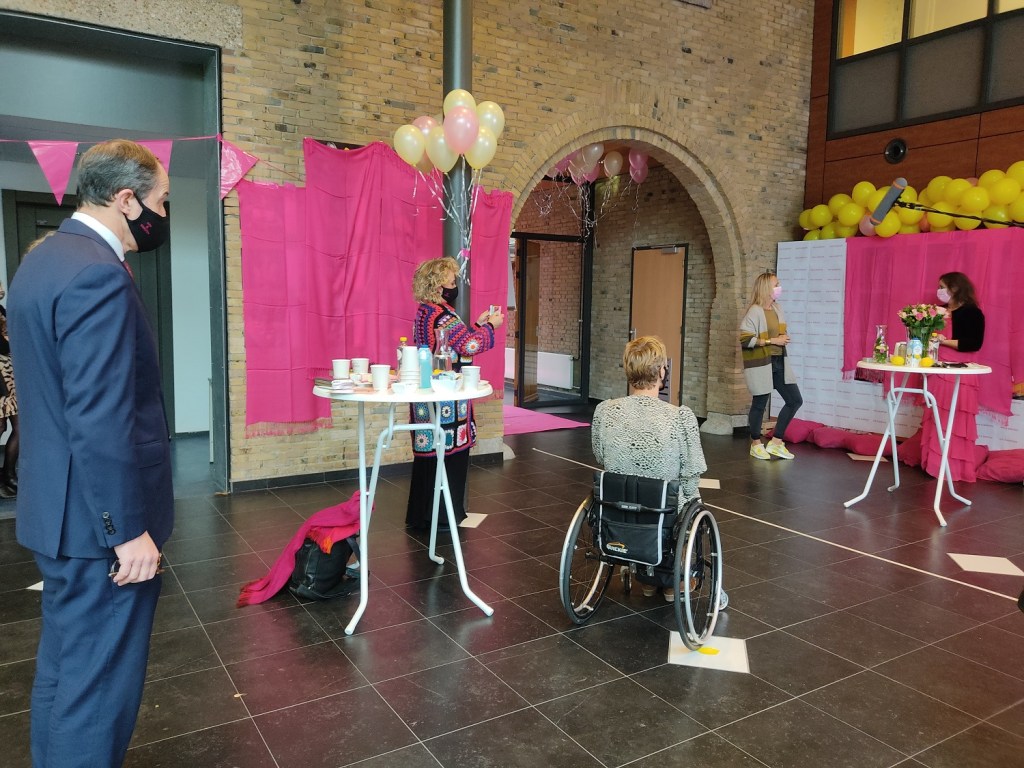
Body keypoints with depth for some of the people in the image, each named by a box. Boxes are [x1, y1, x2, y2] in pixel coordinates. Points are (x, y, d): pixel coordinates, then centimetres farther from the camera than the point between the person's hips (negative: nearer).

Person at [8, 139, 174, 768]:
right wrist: (130, 529, -20)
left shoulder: (43, 256, 11)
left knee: (65, 665, 24)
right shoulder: (99, 273, -21)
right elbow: (102, 421, -26)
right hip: (99, 521, -10)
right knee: (100, 682, 4)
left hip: (59, 507, 11)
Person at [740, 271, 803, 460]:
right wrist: (771, 341, -19)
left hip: (779, 362, 8)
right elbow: (745, 339, -21)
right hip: (760, 364, -8)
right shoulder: (754, 311, -14)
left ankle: (776, 442, 18)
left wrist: (783, 338, 5)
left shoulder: (777, 308, 10)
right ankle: (756, 444, 23)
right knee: (759, 403, 4)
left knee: (795, 400, 8)